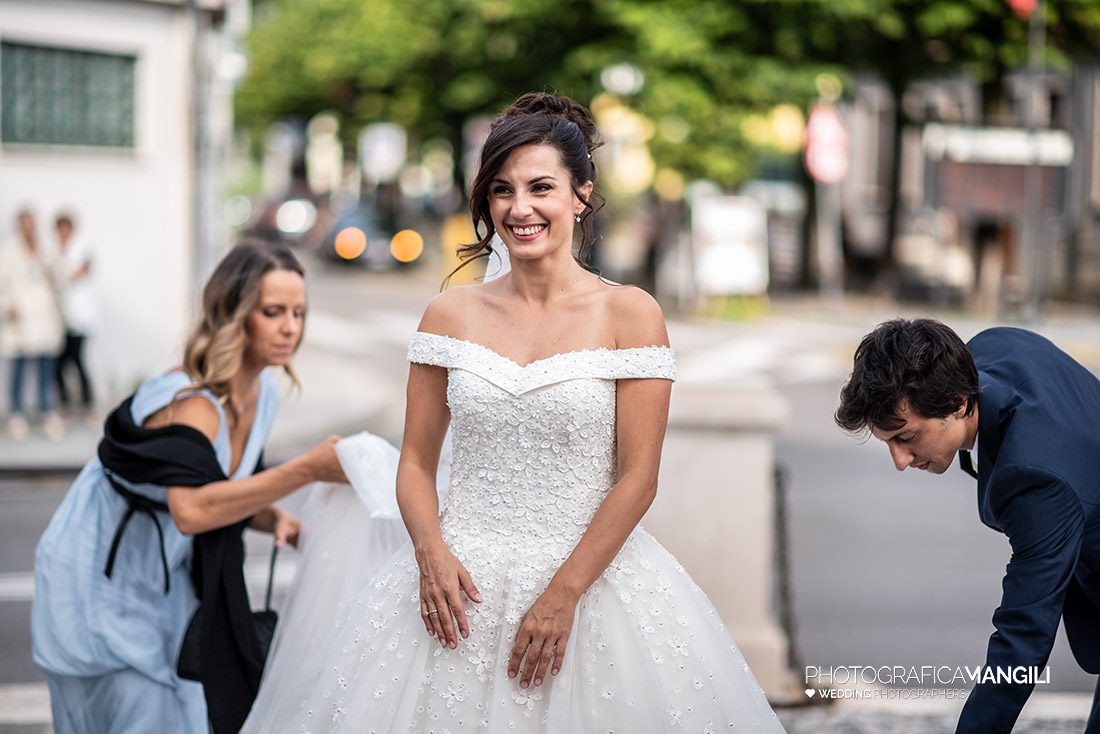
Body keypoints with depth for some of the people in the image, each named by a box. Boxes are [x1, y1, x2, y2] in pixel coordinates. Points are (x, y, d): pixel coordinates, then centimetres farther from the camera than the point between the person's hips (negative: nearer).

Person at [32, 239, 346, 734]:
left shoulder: (263, 391, -2)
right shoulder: (193, 402, -29)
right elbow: (191, 508, -46)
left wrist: (272, 518, -10)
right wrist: (307, 469, -45)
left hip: (165, 584, 8)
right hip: (102, 586, -8)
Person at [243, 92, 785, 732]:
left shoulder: (630, 314, -3)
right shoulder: (453, 314, 6)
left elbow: (638, 479, -7)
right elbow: (416, 462, 8)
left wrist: (564, 593, -13)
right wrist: (431, 551, -9)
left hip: (589, 577, -2)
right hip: (462, 584, 2)